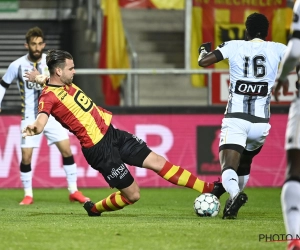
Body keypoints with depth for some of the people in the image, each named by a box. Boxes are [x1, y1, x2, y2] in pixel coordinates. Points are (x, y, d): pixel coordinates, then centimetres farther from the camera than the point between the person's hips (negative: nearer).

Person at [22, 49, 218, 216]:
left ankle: (208, 189, 6)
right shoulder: (49, 97, -18)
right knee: (132, 194, -2)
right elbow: (41, 121, -37)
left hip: (112, 133, 8)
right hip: (99, 149, -8)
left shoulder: (65, 84, 8)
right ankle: (94, 208, 25)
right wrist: (34, 128, -56)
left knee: (157, 161, 3)